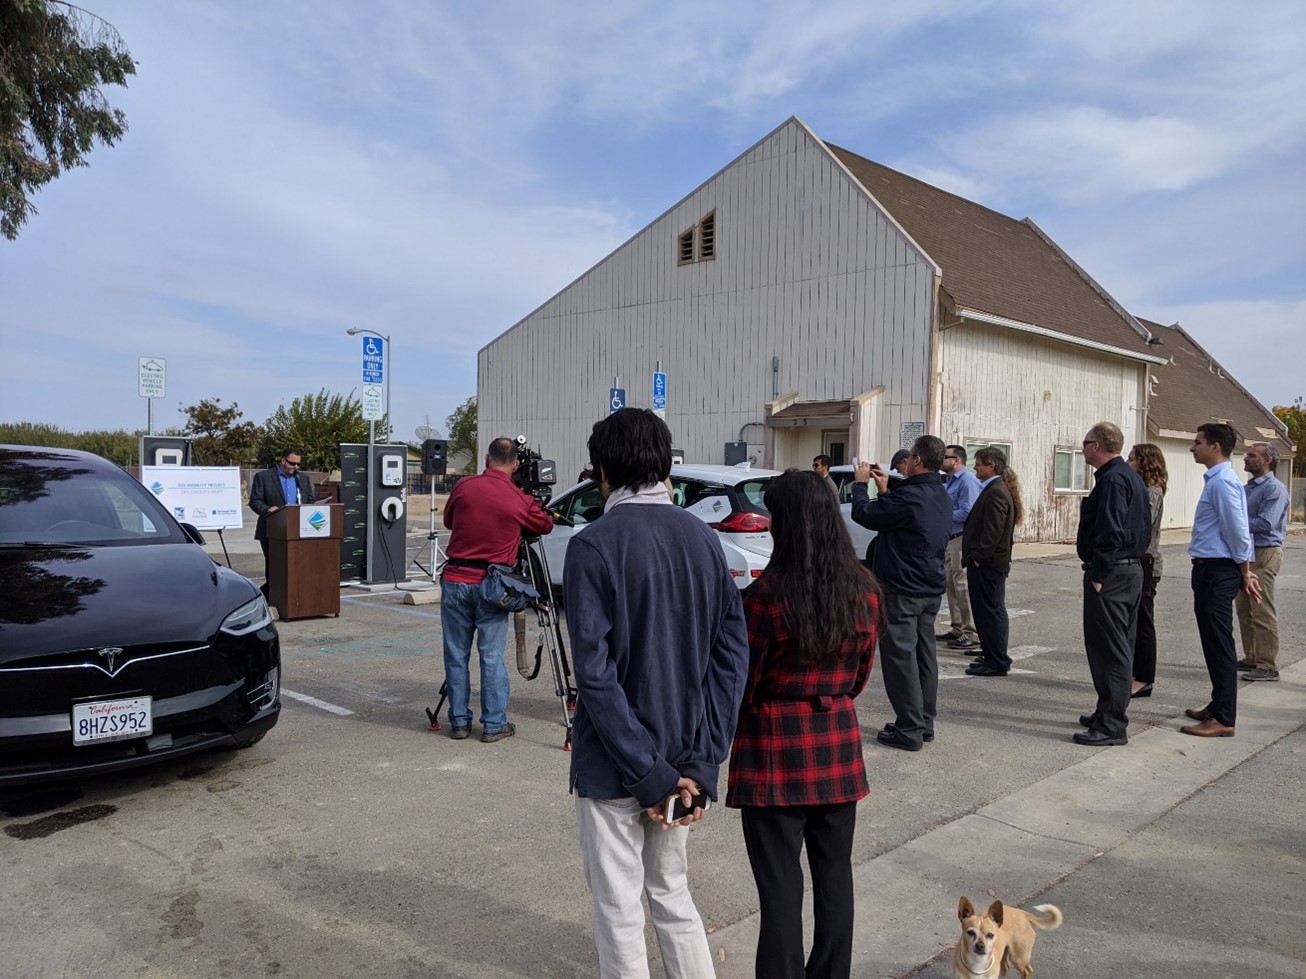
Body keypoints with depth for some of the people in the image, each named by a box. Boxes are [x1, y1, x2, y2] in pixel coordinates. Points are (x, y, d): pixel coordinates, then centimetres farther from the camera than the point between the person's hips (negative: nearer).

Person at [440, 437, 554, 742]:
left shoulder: (464, 486, -1)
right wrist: (535, 506, 29)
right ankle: (494, 724, 11)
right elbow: (546, 526, 12)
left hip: (455, 580, 2)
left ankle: (459, 721, 17)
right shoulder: (520, 500, -7)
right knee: (492, 656, 5)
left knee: (456, 654, 10)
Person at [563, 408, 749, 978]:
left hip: (614, 762, -5)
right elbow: (732, 654, -2)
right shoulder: (703, 539, 2)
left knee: (619, 908, 10)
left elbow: (594, 671, -20)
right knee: (672, 891, 22)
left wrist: (649, 775, -15)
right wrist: (700, 766, -5)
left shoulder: (593, 545, -15)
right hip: (682, 758, 5)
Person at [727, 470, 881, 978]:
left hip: (776, 750, -5)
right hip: (839, 744, 5)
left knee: (780, 884, 5)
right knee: (834, 873, 17)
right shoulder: (864, 589, -2)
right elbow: (860, 675, 9)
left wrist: (731, 735, 9)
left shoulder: (769, 594, -19)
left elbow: (741, 684, -10)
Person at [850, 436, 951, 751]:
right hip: (931, 589, 9)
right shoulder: (942, 497, 8)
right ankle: (925, 724, 24)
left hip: (902, 591, -9)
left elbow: (864, 514, -14)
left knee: (900, 657, -2)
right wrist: (884, 489, 19)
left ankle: (909, 730, 0)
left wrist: (860, 483, 2)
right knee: (924, 654, 15)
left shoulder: (909, 496, -23)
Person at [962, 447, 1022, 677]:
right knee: (994, 611, 16)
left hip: (986, 563, -11)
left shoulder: (995, 492, -17)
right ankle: (996, 657, 25)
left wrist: (978, 557, -18)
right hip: (993, 562, 11)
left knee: (989, 612, -5)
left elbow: (993, 531, -23)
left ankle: (996, 662, 0)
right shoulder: (999, 488, 15)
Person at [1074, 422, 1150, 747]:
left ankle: (1111, 726, -4)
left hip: (1111, 574, -11)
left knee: (1108, 649, -7)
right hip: (1132, 569, 11)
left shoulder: (1112, 479, -16)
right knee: (1120, 647, 16)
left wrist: (1098, 574, -20)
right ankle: (1110, 714, 26)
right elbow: (1141, 528, 21)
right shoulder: (1131, 477, 16)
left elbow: (1111, 532, -24)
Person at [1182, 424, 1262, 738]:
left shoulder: (1222, 482, -17)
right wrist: (1246, 571, 16)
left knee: (1219, 644, -4)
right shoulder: (1218, 479, 15)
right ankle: (1218, 707, 29)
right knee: (1213, 642, 17)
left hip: (1217, 571, -10)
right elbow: (1238, 531, 17)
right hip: (1209, 571, 10)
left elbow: (1238, 530, -19)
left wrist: (1245, 573, -9)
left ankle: (1223, 720, 2)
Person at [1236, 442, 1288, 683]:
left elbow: (1266, 523, -22)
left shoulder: (1274, 489, -12)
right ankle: (1251, 659, 23)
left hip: (1263, 555, -9)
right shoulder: (1247, 488, 16)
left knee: (1263, 613, -6)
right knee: (1244, 610, 14)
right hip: (1244, 553, 9)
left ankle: (1268, 665, 0)